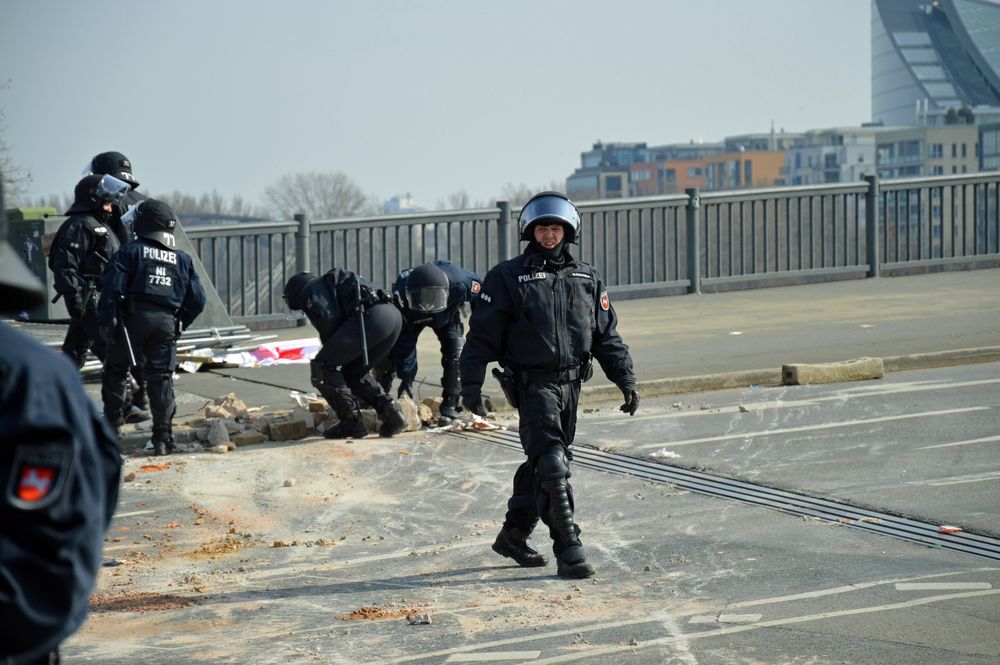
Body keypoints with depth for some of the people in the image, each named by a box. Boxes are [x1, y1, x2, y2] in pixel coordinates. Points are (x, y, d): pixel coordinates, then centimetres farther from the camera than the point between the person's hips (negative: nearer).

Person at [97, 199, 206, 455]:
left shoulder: (131, 251, 2)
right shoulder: (182, 259, 16)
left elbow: (112, 287, -9)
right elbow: (197, 300, 15)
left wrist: (106, 320, -7)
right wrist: (180, 324, 23)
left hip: (134, 318, -3)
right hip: (167, 321, 3)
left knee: (116, 369, 14)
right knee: (161, 378, 4)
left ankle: (112, 422, 16)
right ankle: (163, 437, -2)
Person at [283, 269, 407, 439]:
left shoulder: (311, 291, 14)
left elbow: (329, 319, -4)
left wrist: (330, 349, 12)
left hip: (370, 316, -9)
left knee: (321, 368, 5)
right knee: (354, 372, 26)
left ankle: (351, 423, 3)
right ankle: (390, 413, 13)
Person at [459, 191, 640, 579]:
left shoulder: (586, 279, 12)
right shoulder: (508, 277, -2)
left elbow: (606, 335, 16)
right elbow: (482, 335, -2)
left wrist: (625, 380, 10)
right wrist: (471, 383, -6)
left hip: (571, 384, 6)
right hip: (532, 383, -5)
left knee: (541, 464, 14)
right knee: (552, 466, -14)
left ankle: (514, 536, 28)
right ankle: (569, 551, -14)